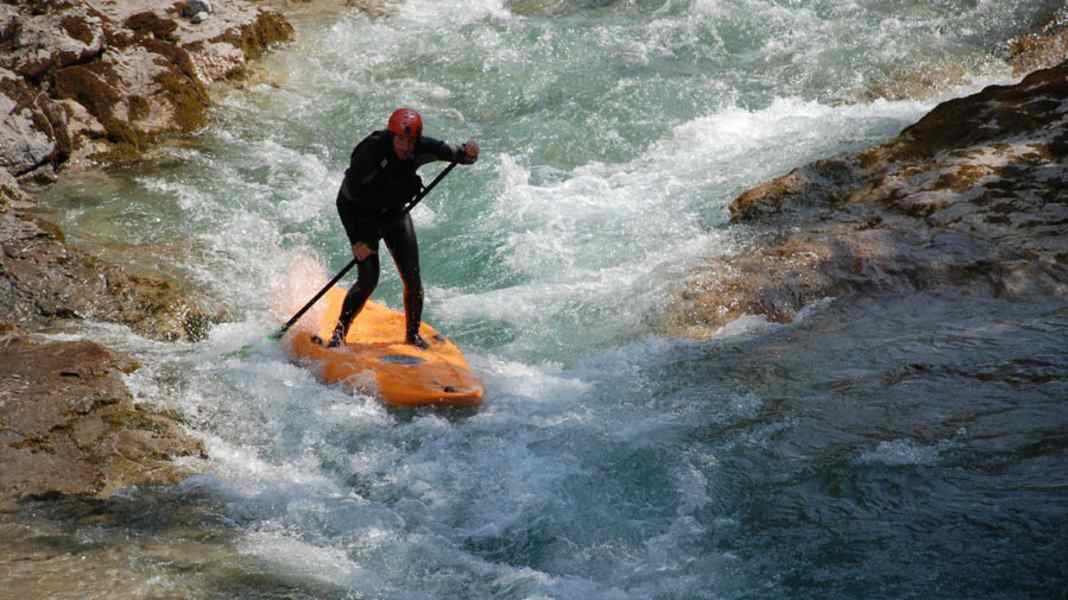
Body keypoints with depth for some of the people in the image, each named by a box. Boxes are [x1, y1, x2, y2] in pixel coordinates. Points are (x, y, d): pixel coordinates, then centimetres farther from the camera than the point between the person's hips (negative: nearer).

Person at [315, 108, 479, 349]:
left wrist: (468, 153, -37)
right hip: (361, 213, -4)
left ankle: (413, 334, 16)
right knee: (368, 278, -18)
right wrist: (357, 241, -29)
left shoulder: (421, 148, -18)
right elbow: (348, 196, -26)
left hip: (394, 213, 4)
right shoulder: (371, 150, -30)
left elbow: (457, 155, -11)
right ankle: (339, 333, -5)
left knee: (413, 279, -5)